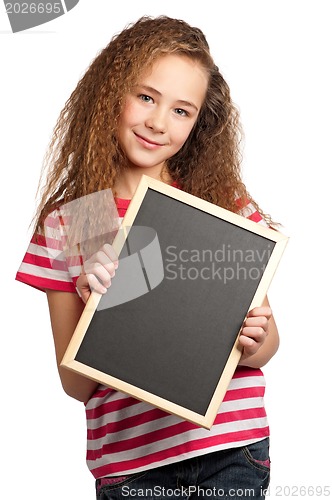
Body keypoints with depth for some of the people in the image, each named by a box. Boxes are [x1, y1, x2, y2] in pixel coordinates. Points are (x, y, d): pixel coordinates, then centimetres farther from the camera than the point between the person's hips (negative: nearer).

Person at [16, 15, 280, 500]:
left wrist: (254, 344, -15)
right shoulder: (64, 223, -2)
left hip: (233, 449, 0)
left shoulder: (226, 202, 0)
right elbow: (77, 386, 1)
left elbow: (269, 340, 6)